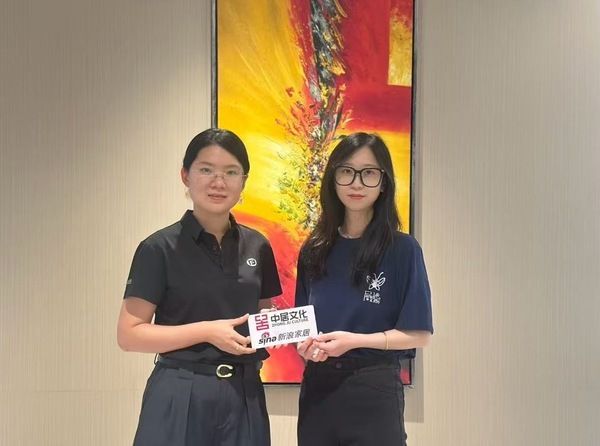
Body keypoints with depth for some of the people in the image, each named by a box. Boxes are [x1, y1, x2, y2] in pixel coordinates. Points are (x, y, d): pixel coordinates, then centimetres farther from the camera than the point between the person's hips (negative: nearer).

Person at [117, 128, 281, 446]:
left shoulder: (258, 247, 5)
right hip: (181, 398, -4)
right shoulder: (160, 248, -9)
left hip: (244, 395, 4)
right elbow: (129, 335, -10)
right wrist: (206, 331, -19)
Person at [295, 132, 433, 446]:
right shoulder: (313, 251, 5)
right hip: (317, 387, 4)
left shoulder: (402, 249, -8)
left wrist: (355, 340, -19)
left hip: (374, 390, -4)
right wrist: (305, 343, -8)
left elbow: (419, 334, -9)